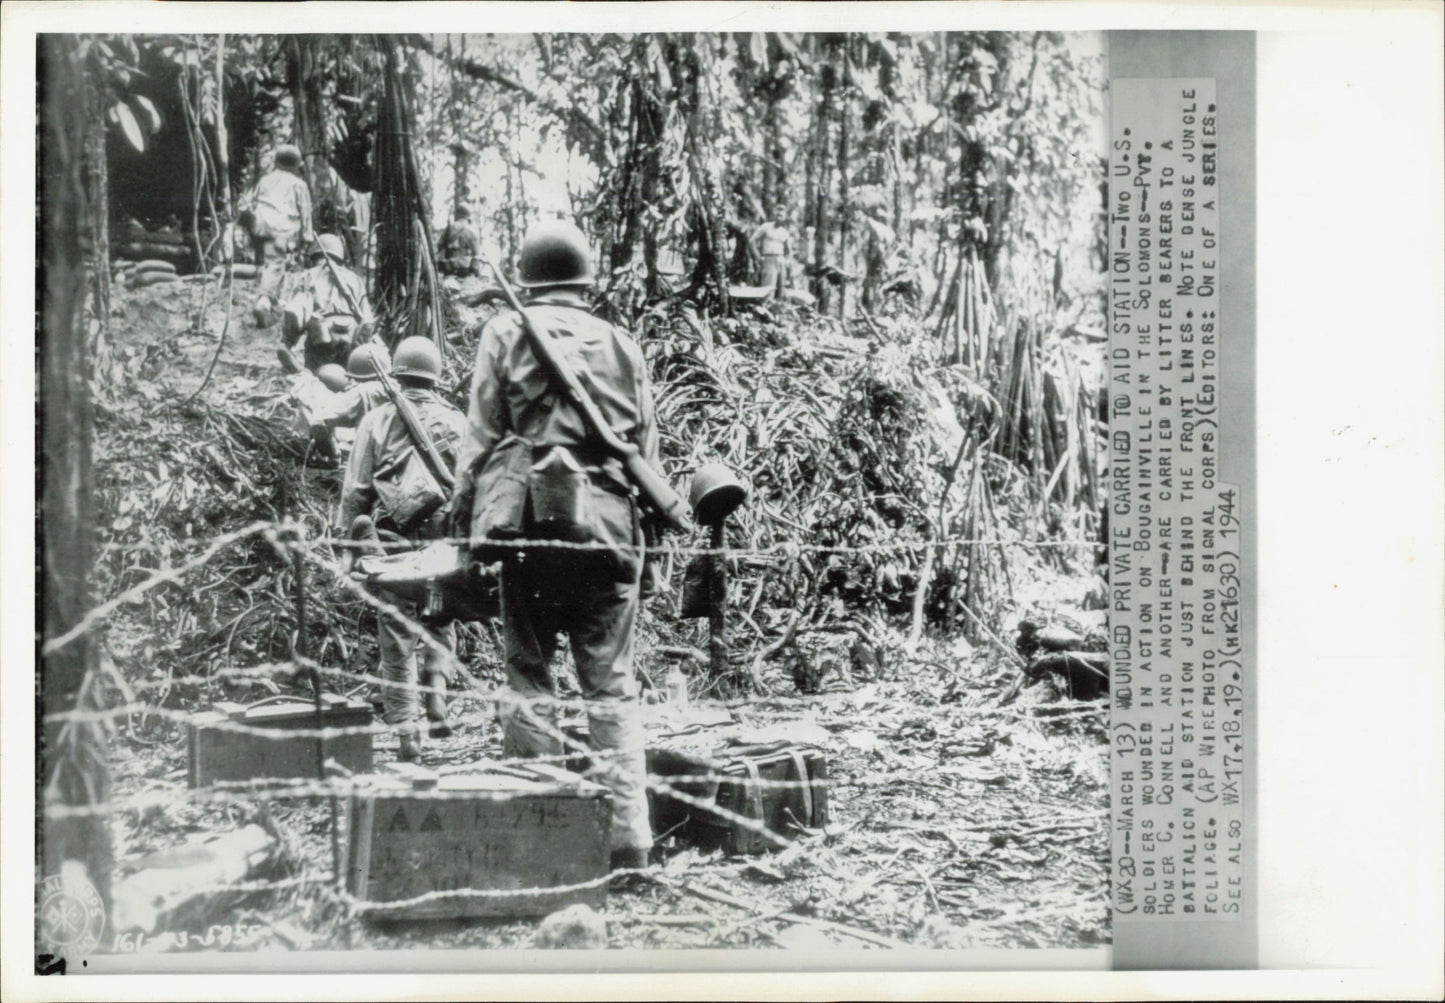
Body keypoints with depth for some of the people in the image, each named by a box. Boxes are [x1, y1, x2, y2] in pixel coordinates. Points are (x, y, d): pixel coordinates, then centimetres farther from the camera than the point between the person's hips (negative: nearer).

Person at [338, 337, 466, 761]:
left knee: (397, 638, 6)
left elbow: (356, 489, 0)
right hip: (443, 538, 1)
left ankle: (406, 734, 5)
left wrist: (345, 537, 6)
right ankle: (437, 696, 2)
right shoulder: (456, 422, 2)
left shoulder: (378, 420, 1)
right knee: (439, 624, 22)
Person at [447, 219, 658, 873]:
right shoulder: (622, 344, 14)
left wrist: (463, 521, 4)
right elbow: (647, 448, 12)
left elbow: (482, 436, 1)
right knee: (612, 682, 5)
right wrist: (642, 525, 17)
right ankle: (627, 835, 3)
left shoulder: (507, 333, 6)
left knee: (528, 673, 7)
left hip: (532, 522, -2)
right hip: (611, 526, 2)